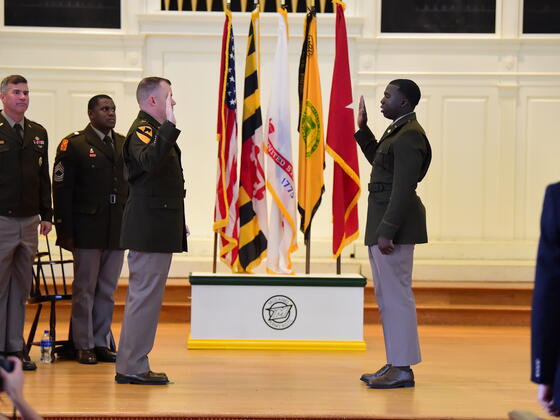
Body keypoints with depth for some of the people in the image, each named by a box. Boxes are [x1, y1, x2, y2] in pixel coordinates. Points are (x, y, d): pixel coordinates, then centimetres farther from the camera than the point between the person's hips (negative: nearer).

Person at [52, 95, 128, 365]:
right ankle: (84, 346, 9)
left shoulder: (124, 145, 13)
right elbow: (61, 190, -6)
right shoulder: (74, 145, -3)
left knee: (107, 290, 9)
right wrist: (64, 232, -11)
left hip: (117, 230, 5)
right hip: (88, 229, -5)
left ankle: (101, 343, 17)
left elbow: (132, 187, 15)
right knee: (85, 289, 2)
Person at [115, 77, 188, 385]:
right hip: (149, 230, -11)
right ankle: (131, 367, -6)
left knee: (144, 296, 13)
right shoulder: (142, 131, -13)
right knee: (145, 296, -9)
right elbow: (150, 162, -35)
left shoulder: (153, 130, 20)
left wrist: (177, 221, 26)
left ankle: (132, 365, 18)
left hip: (156, 229, 11)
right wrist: (169, 126, -39)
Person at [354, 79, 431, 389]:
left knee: (397, 295, -7)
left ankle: (402, 369, -3)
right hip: (382, 222, 11)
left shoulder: (409, 136, -16)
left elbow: (403, 188, -22)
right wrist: (362, 128, 26)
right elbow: (378, 159, 34)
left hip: (394, 224, -11)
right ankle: (394, 364, 21)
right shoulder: (398, 131, 16)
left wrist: (387, 232, -24)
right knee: (386, 295, 14)